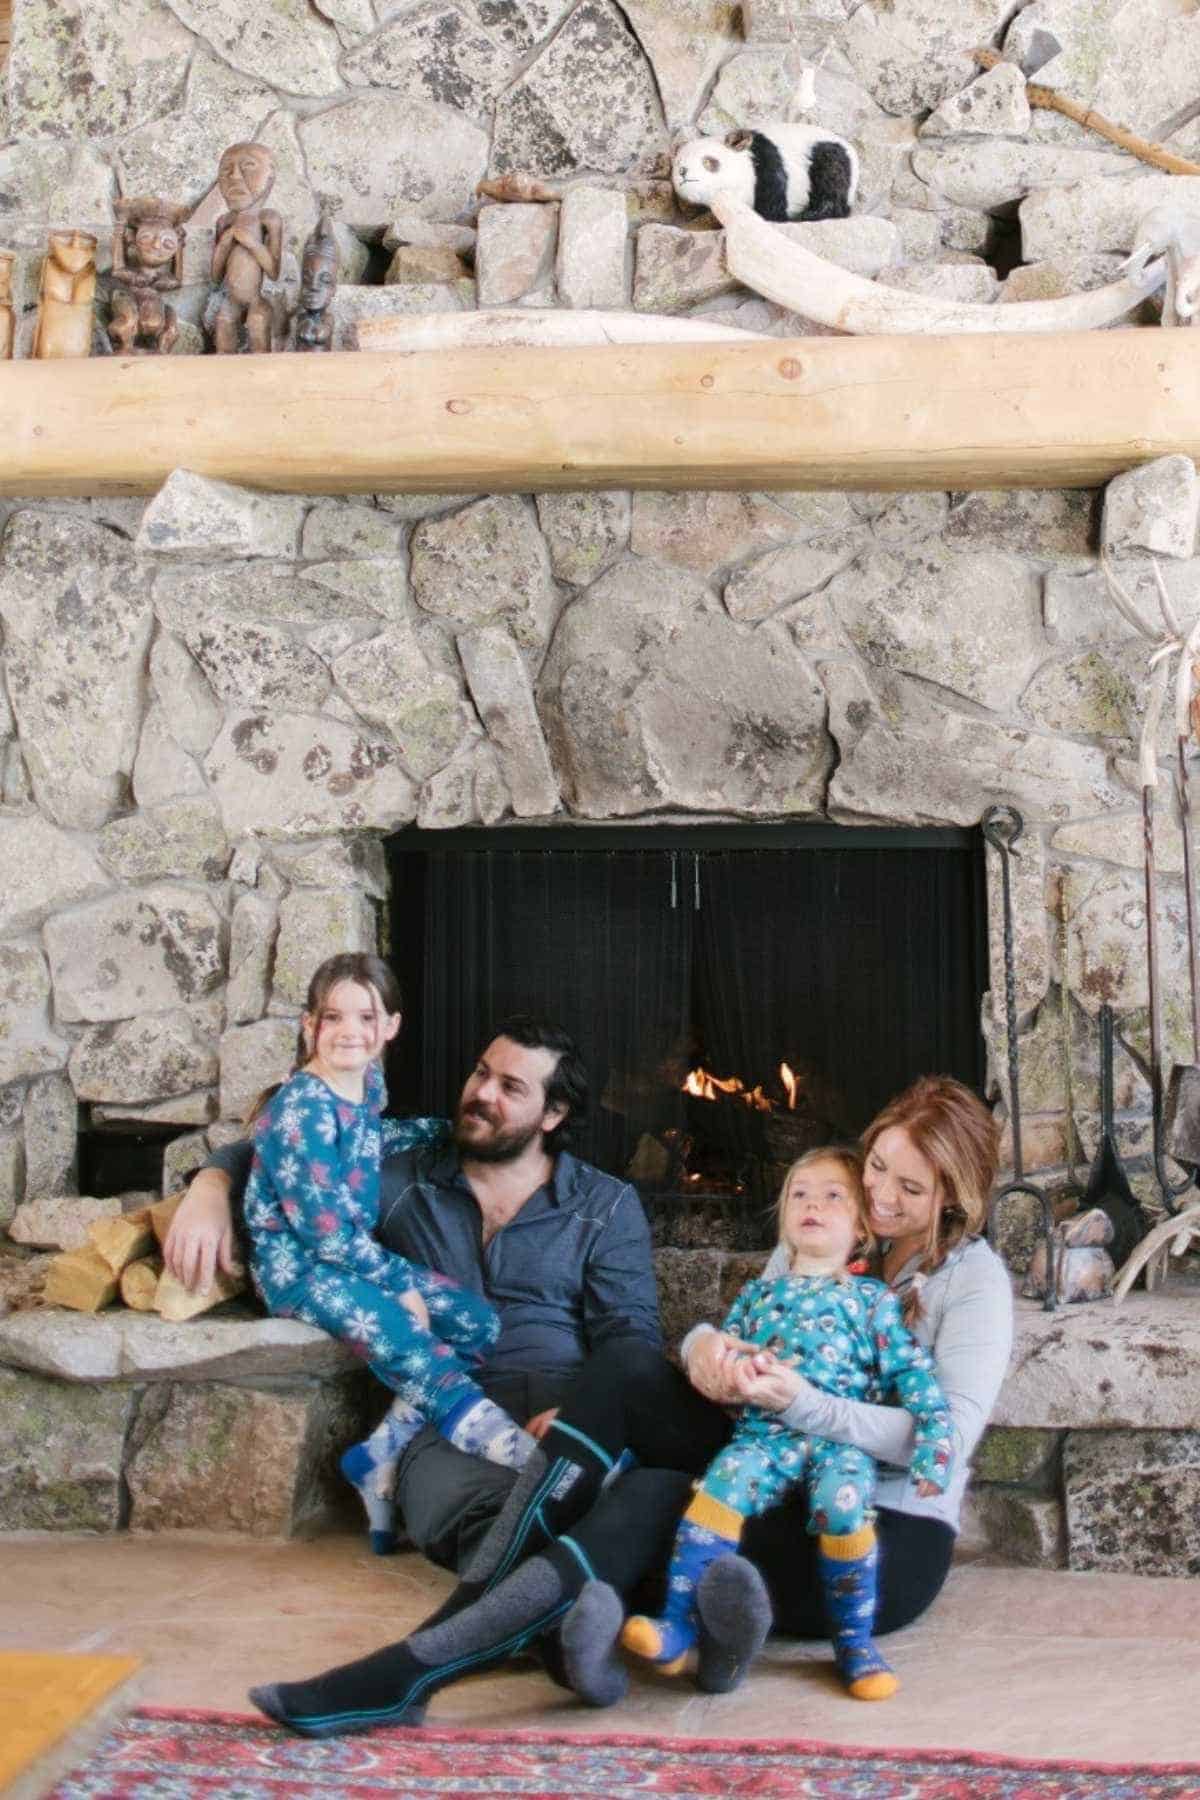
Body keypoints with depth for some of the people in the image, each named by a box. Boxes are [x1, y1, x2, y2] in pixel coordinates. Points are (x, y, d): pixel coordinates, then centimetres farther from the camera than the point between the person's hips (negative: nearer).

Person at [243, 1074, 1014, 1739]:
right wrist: (706, 1344, -17)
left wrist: (798, 1401, -29)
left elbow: (948, 1438, -16)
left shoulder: (974, 1278, -6)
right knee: (629, 1365, -20)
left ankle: (414, 1669, -34)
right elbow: (738, 1331, 8)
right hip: (785, 1494, 6)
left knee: (653, 1498, -34)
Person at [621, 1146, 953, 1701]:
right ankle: (677, 1626, -27)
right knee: (723, 1483, -29)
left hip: (839, 1438, -2)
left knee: (842, 1503, -33)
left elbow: (911, 1374, 7)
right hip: (763, 1432, 2)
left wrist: (933, 1448, -6)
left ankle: (855, 1644, -14)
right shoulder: (759, 1292, 25)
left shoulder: (871, 1299, 16)